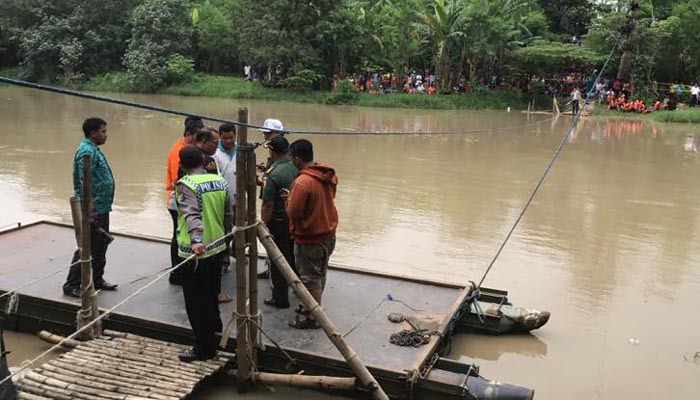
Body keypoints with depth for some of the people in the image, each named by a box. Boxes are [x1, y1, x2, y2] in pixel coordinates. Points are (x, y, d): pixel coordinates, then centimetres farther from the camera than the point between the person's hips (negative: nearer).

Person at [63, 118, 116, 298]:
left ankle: (97, 279, 31)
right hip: (94, 210, -10)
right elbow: (84, 183, -23)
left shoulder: (93, 149, 14)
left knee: (101, 246, 18)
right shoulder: (87, 151, -18)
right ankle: (72, 285, 6)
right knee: (87, 249, -3)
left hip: (102, 208, 10)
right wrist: (90, 211, -24)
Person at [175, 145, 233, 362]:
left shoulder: (185, 185, -15)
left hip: (195, 252, -7)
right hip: (217, 247, 7)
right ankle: (214, 328, 45)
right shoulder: (220, 181, 6)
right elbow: (228, 215, 13)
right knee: (211, 295, 26)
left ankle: (204, 349, 10)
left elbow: (191, 215, -31)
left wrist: (196, 240, -43)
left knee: (196, 302, 3)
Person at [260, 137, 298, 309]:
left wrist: (264, 224, -10)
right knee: (295, 256, 23)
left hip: (279, 222, -6)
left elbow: (268, 204, -20)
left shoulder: (273, 174, -22)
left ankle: (280, 299, 14)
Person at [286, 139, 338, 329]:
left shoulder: (302, 182, -27)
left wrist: (289, 199, -2)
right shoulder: (329, 175, -1)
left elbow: (293, 212, -22)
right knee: (320, 274, 22)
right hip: (328, 234, 8)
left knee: (310, 278, 6)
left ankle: (313, 318, 17)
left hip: (309, 239, -8)